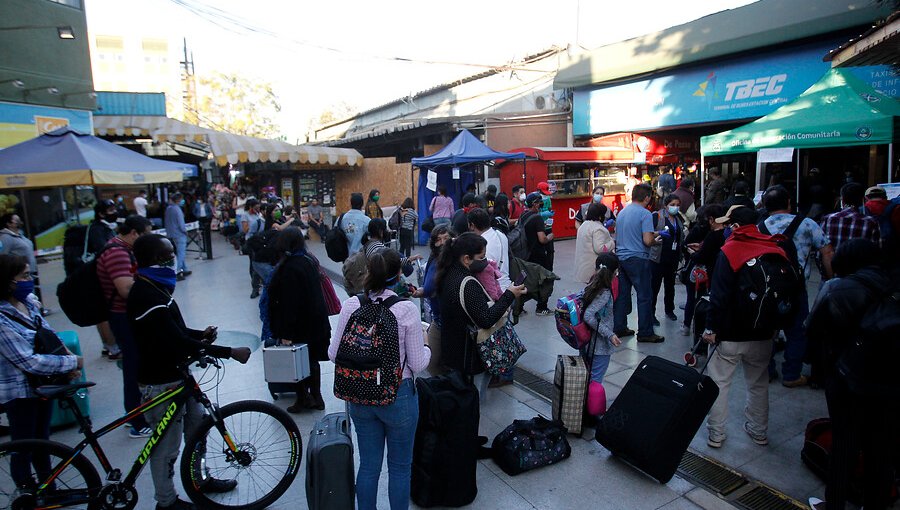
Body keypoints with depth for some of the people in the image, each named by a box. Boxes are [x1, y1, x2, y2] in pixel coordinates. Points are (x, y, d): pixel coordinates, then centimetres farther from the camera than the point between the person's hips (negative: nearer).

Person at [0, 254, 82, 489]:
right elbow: (29, 362, -25)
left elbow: (48, 333, 7)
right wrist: (72, 363, -18)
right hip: (19, 392, -7)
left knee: (42, 440, 21)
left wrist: (66, 355, -10)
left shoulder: (27, 302, -3)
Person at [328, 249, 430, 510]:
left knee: (368, 465, 20)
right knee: (400, 466, 17)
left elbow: (333, 353, -3)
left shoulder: (351, 305, -9)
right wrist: (425, 346, 7)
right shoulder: (407, 309, -18)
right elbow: (417, 364, -13)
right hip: (398, 397, -3)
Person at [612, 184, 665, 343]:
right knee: (645, 296, 2)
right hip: (637, 259, -7)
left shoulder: (622, 212, 11)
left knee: (622, 294, 13)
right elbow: (647, 241, -19)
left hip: (620, 257, 7)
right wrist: (656, 241, 4)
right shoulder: (645, 214, -12)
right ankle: (645, 332, 8)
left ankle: (620, 328, 20)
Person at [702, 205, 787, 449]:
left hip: (730, 333, -5)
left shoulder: (729, 251, -13)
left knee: (719, 382, 6)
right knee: (759, 383, 19)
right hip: (763, 332, 5)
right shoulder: (777, 251, 2)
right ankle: (759, 431, 29)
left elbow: (719, 295, -17)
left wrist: (711, 327, -11)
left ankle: (716, 433, 11)